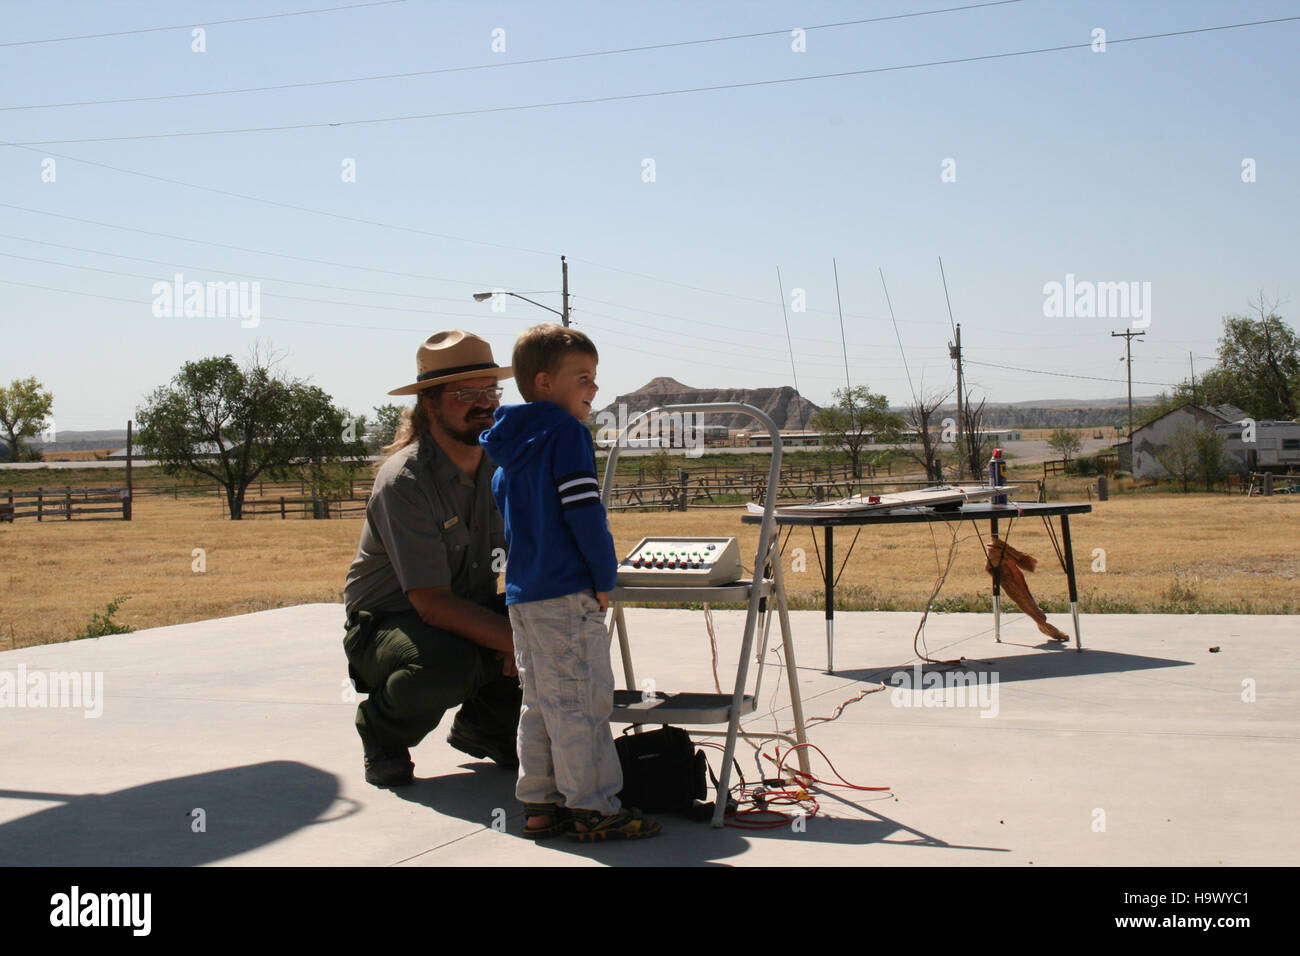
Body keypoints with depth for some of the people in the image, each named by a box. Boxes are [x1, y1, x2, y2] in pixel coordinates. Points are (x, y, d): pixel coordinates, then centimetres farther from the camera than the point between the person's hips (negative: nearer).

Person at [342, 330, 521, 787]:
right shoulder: (404, 480, -23)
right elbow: (433, 604, -28)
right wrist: (514, 640, -34)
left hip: (470, 611, 6)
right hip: (385, 625, -6)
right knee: (449, 662, -38)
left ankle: (485, 724, 7)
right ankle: (383, 728, -2)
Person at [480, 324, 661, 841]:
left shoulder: (510, 444, 15)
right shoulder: (566, 430, -12)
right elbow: (583, 510, -18)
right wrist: (606, 577, -9)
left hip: (521, 594, 9)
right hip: (567, 594, -9)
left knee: (540, 703, 13)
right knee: (581, 702, -5)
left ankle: (540, 805, 17)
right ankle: (593, 810, -2)